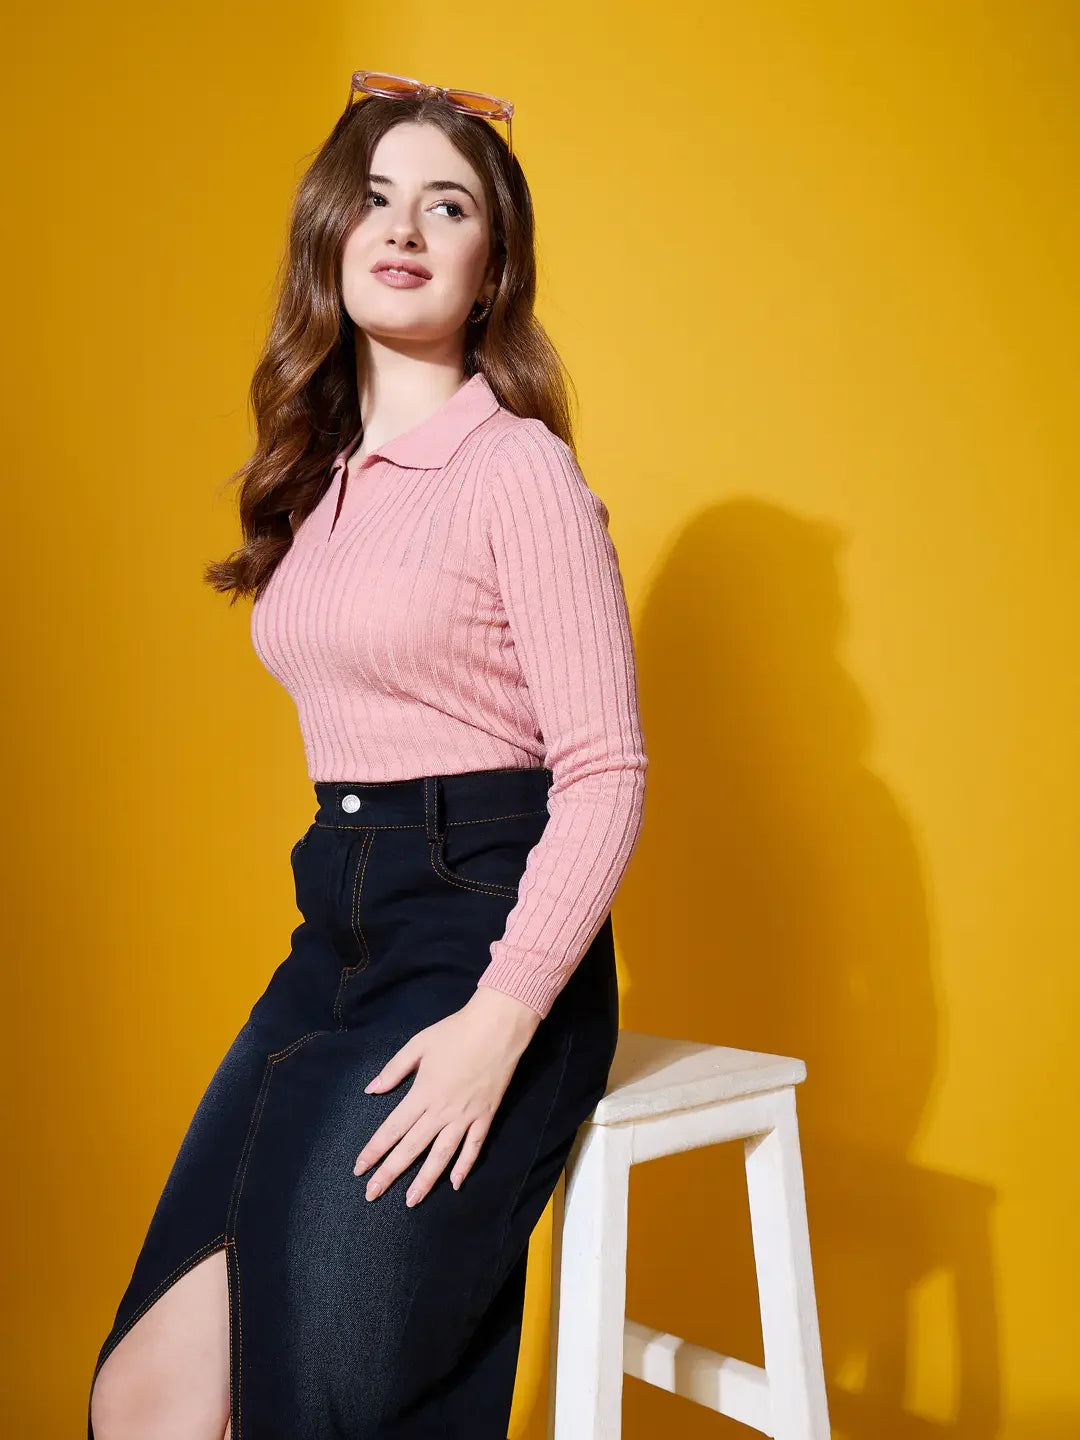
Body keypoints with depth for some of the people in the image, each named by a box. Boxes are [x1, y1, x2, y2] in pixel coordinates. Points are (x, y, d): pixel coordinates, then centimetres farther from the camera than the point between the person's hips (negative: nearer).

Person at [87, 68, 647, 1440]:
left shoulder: (518, 465, -7)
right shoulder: (320, 477, 15)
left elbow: (605, 769, -11)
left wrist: (500, 1021, -20)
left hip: (486, 929, -6)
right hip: (336, 936, 7)